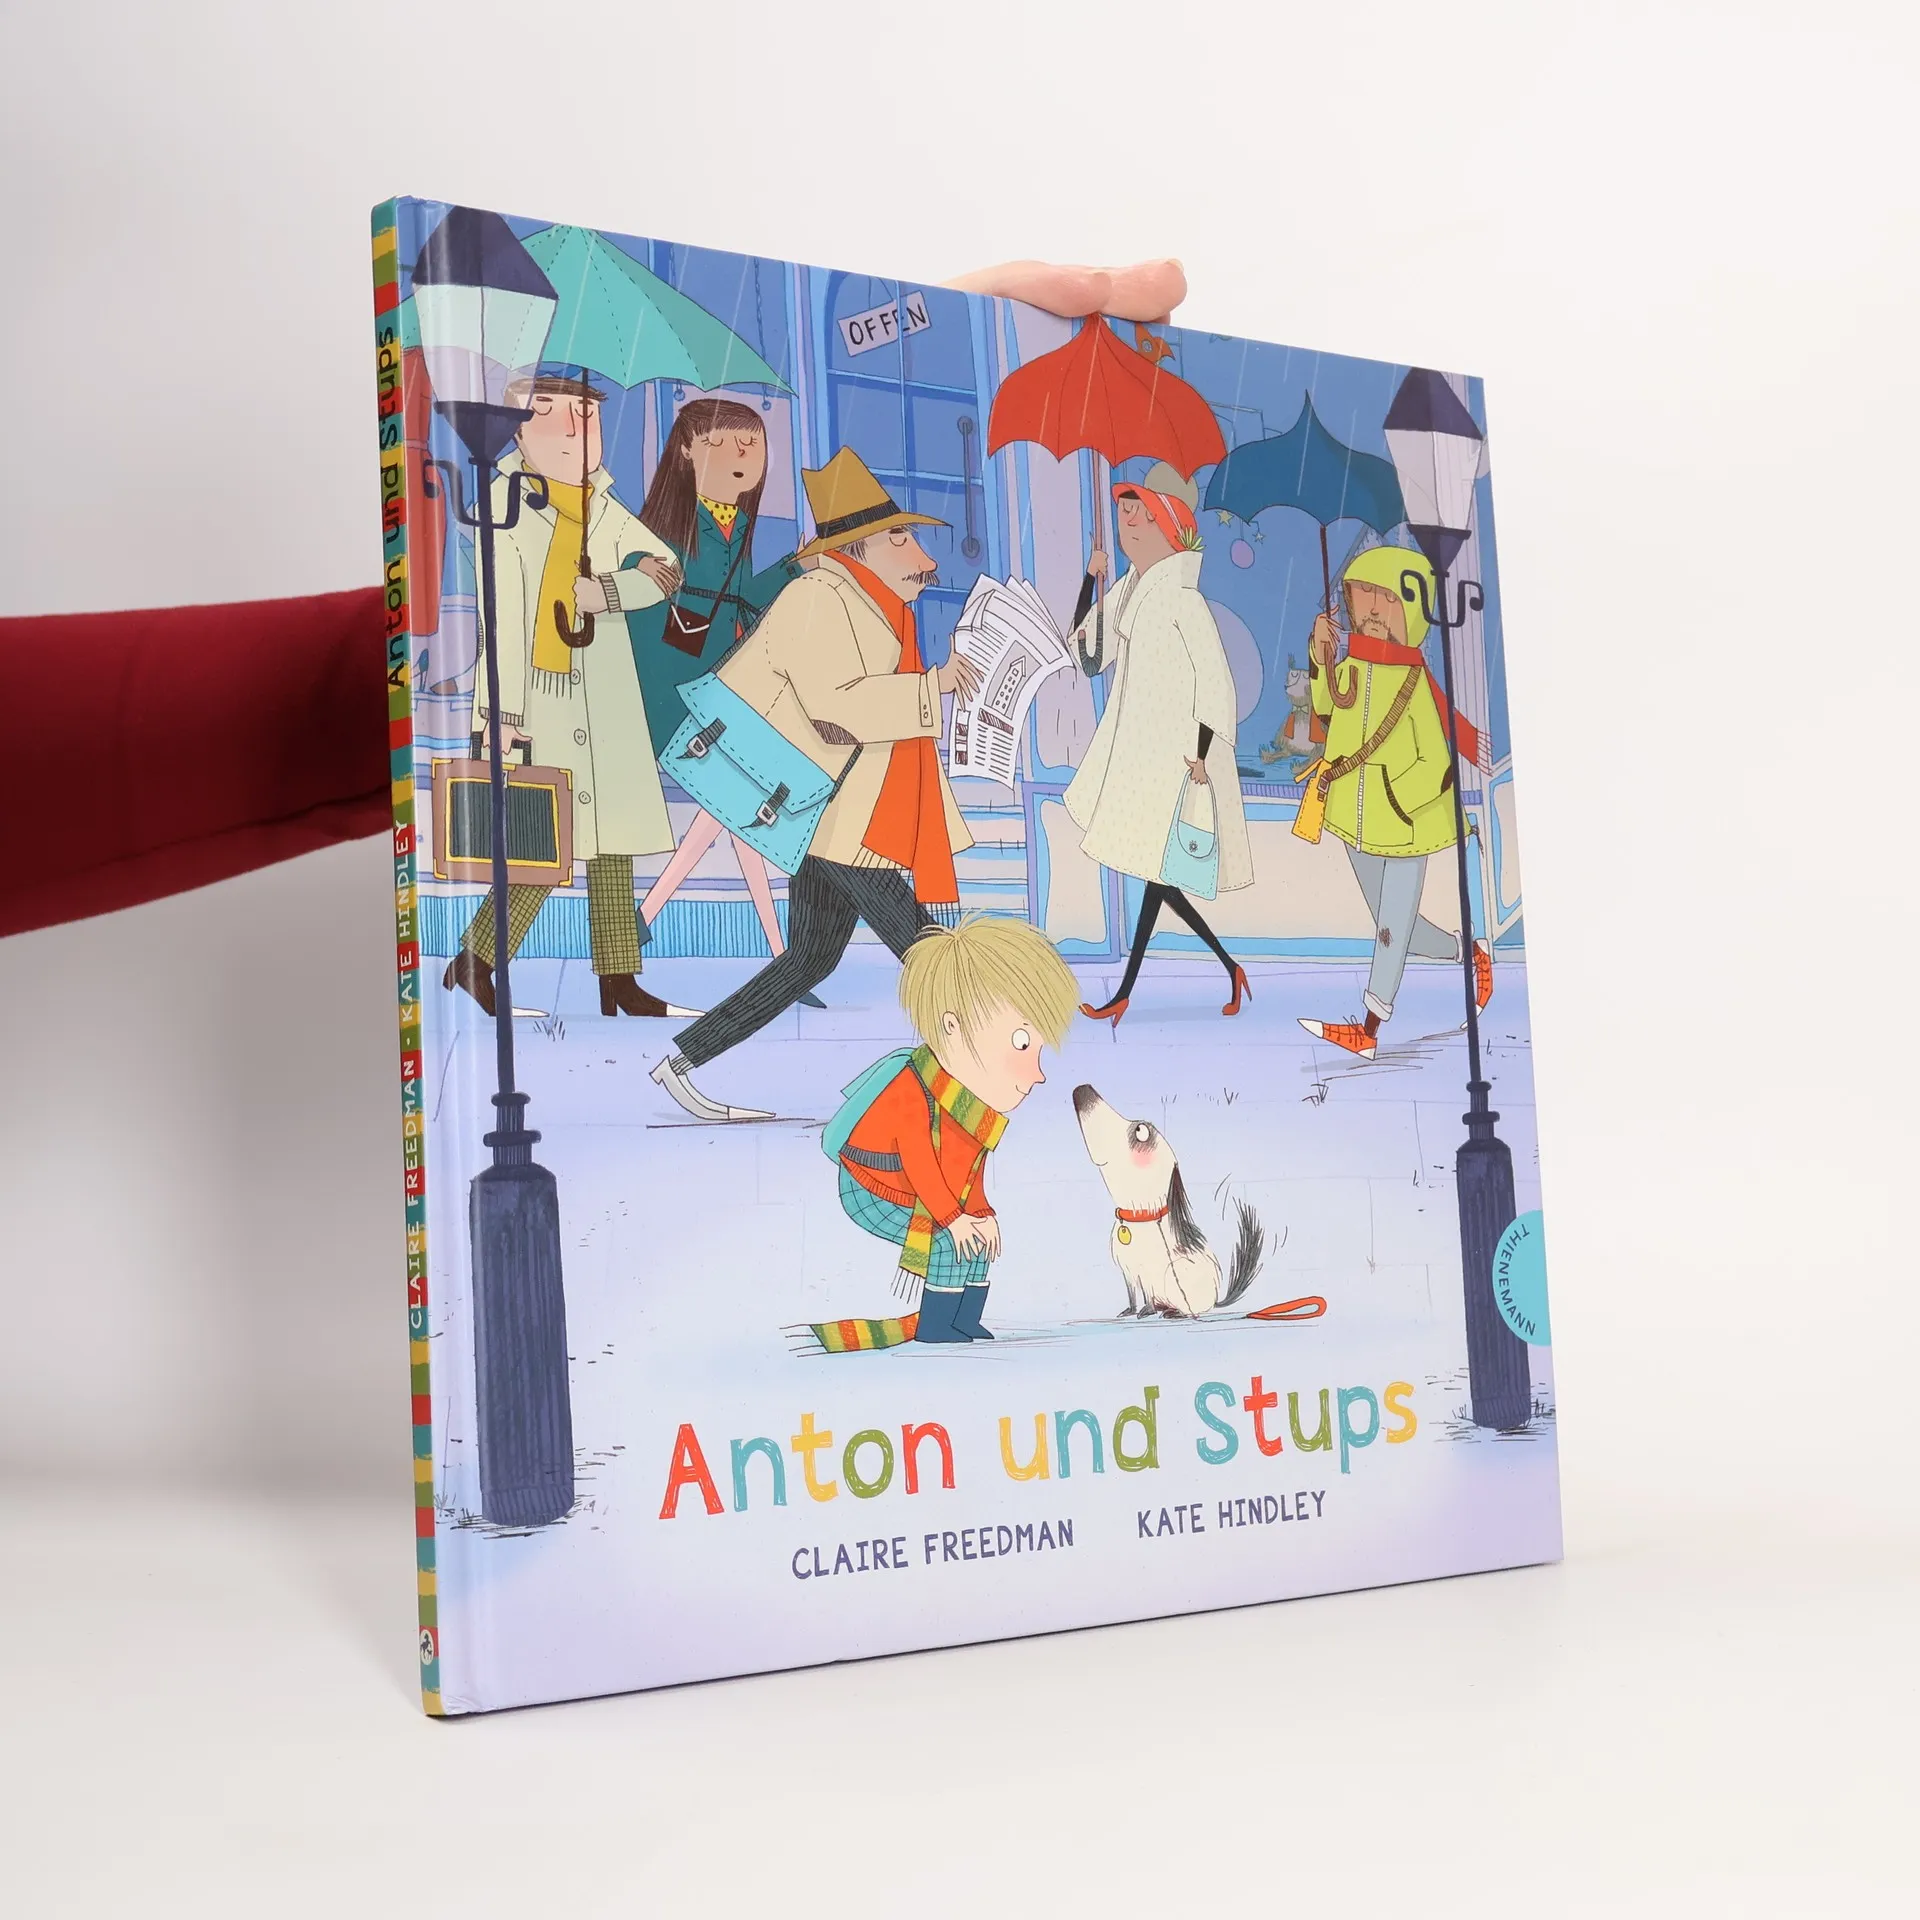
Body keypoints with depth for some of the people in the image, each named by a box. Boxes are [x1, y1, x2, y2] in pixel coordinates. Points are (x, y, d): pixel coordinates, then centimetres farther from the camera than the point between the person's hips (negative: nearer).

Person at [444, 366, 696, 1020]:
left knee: (613, 841, 5)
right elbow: (500, 614, -11)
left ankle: (618, 980, 11)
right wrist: (501, 710, -16)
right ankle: (473, 967, 6)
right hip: (538, 699, -6)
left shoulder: (602, 506, 13)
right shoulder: (506, 502, -5)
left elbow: (664, 569, 6)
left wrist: (601, 592, -12)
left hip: (606, 701, 6)